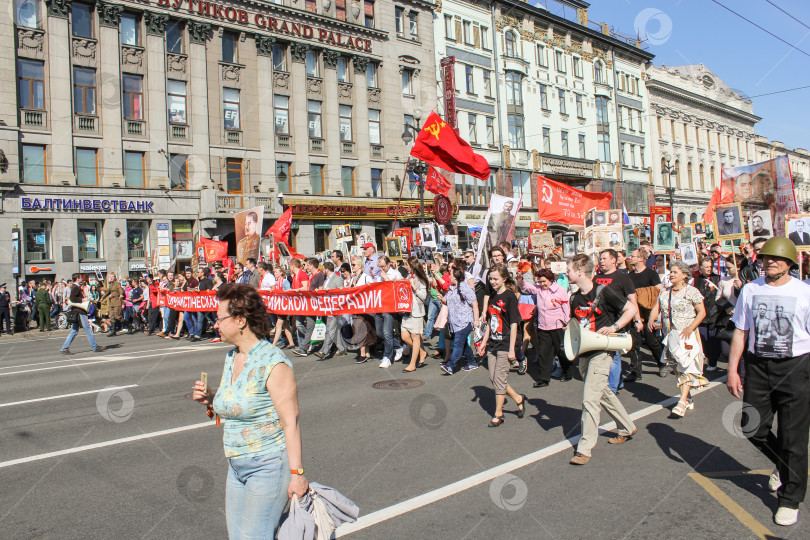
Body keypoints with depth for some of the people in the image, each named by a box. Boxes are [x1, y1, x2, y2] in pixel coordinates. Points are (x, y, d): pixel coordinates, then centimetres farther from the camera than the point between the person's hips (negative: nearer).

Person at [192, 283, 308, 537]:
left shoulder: (273, 363, -20)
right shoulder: (231, 357, 7)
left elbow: (291, 422, -20)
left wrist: (297, 473, -20)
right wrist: (210, 399, -1)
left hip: (270, 464, -9)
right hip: (237, 466, 9)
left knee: (254, 535, -2)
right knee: (236, 533, 15)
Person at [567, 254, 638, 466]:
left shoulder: (603, 292, -12)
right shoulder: (574, 298, 9)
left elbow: (632, 309, -8)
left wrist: (614, 327, -19)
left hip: (602, 351, -8)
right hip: (584, 352, 8)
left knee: (590, 398, -11)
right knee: (603, 393, 20)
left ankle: (584, 448, -6)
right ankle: (627, 428, 40)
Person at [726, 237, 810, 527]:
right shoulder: (750, 290, 3)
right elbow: (741, 332, 7)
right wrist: (732, 369, 3)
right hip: (757, 366, 3)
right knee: (753, 428, 9)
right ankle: (784, 465, 41)